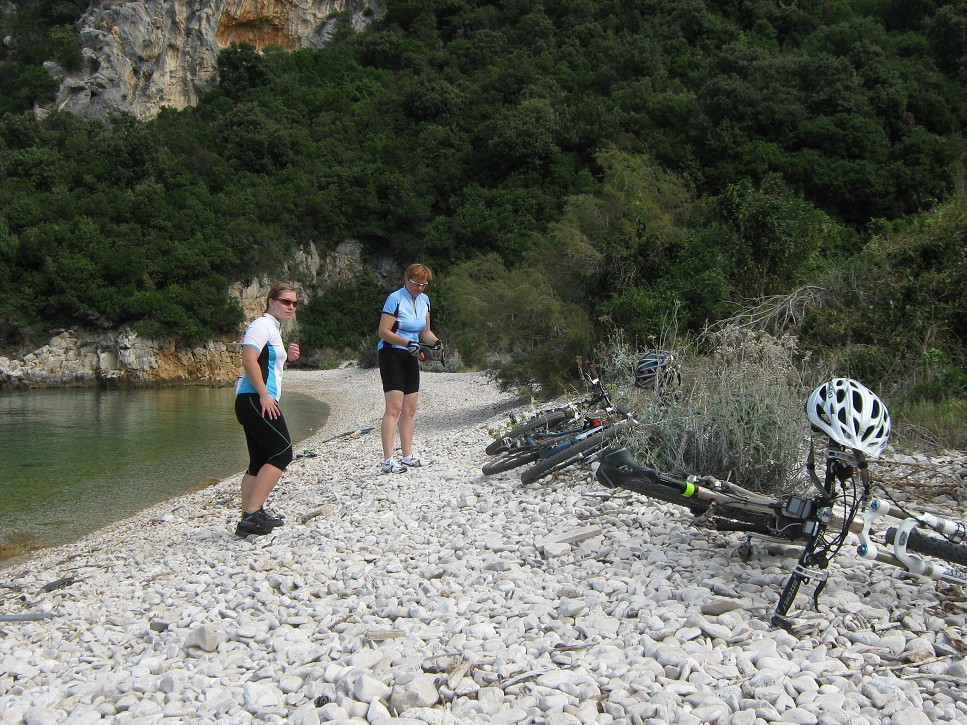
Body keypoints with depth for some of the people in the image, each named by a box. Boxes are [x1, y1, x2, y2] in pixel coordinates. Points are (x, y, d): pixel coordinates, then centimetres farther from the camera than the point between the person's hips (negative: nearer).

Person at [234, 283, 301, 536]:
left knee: (260, 462, 9)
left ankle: (250, 515, 10)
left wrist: (287, 357, 15)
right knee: (282, 453, -14)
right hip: (255, 400, -10)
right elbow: (248, 359, -20)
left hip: (259, 401, 10)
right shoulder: (262, 325, -7)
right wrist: (264, 394, -23)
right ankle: (251, 515, -17)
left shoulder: (273, 328, 23)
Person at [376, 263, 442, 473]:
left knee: (410, 409, 9)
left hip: (411, 357, 8)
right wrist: (409, 343, -25)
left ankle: (407, 456, 18)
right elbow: (384, 332, -17)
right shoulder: (395, 299, -13)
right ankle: (387, 461, -17)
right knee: (394, 407, -15)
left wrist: (436, 342, -3)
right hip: (391, 355, -8)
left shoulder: (424, 300, 11)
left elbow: (425, 331, 18)